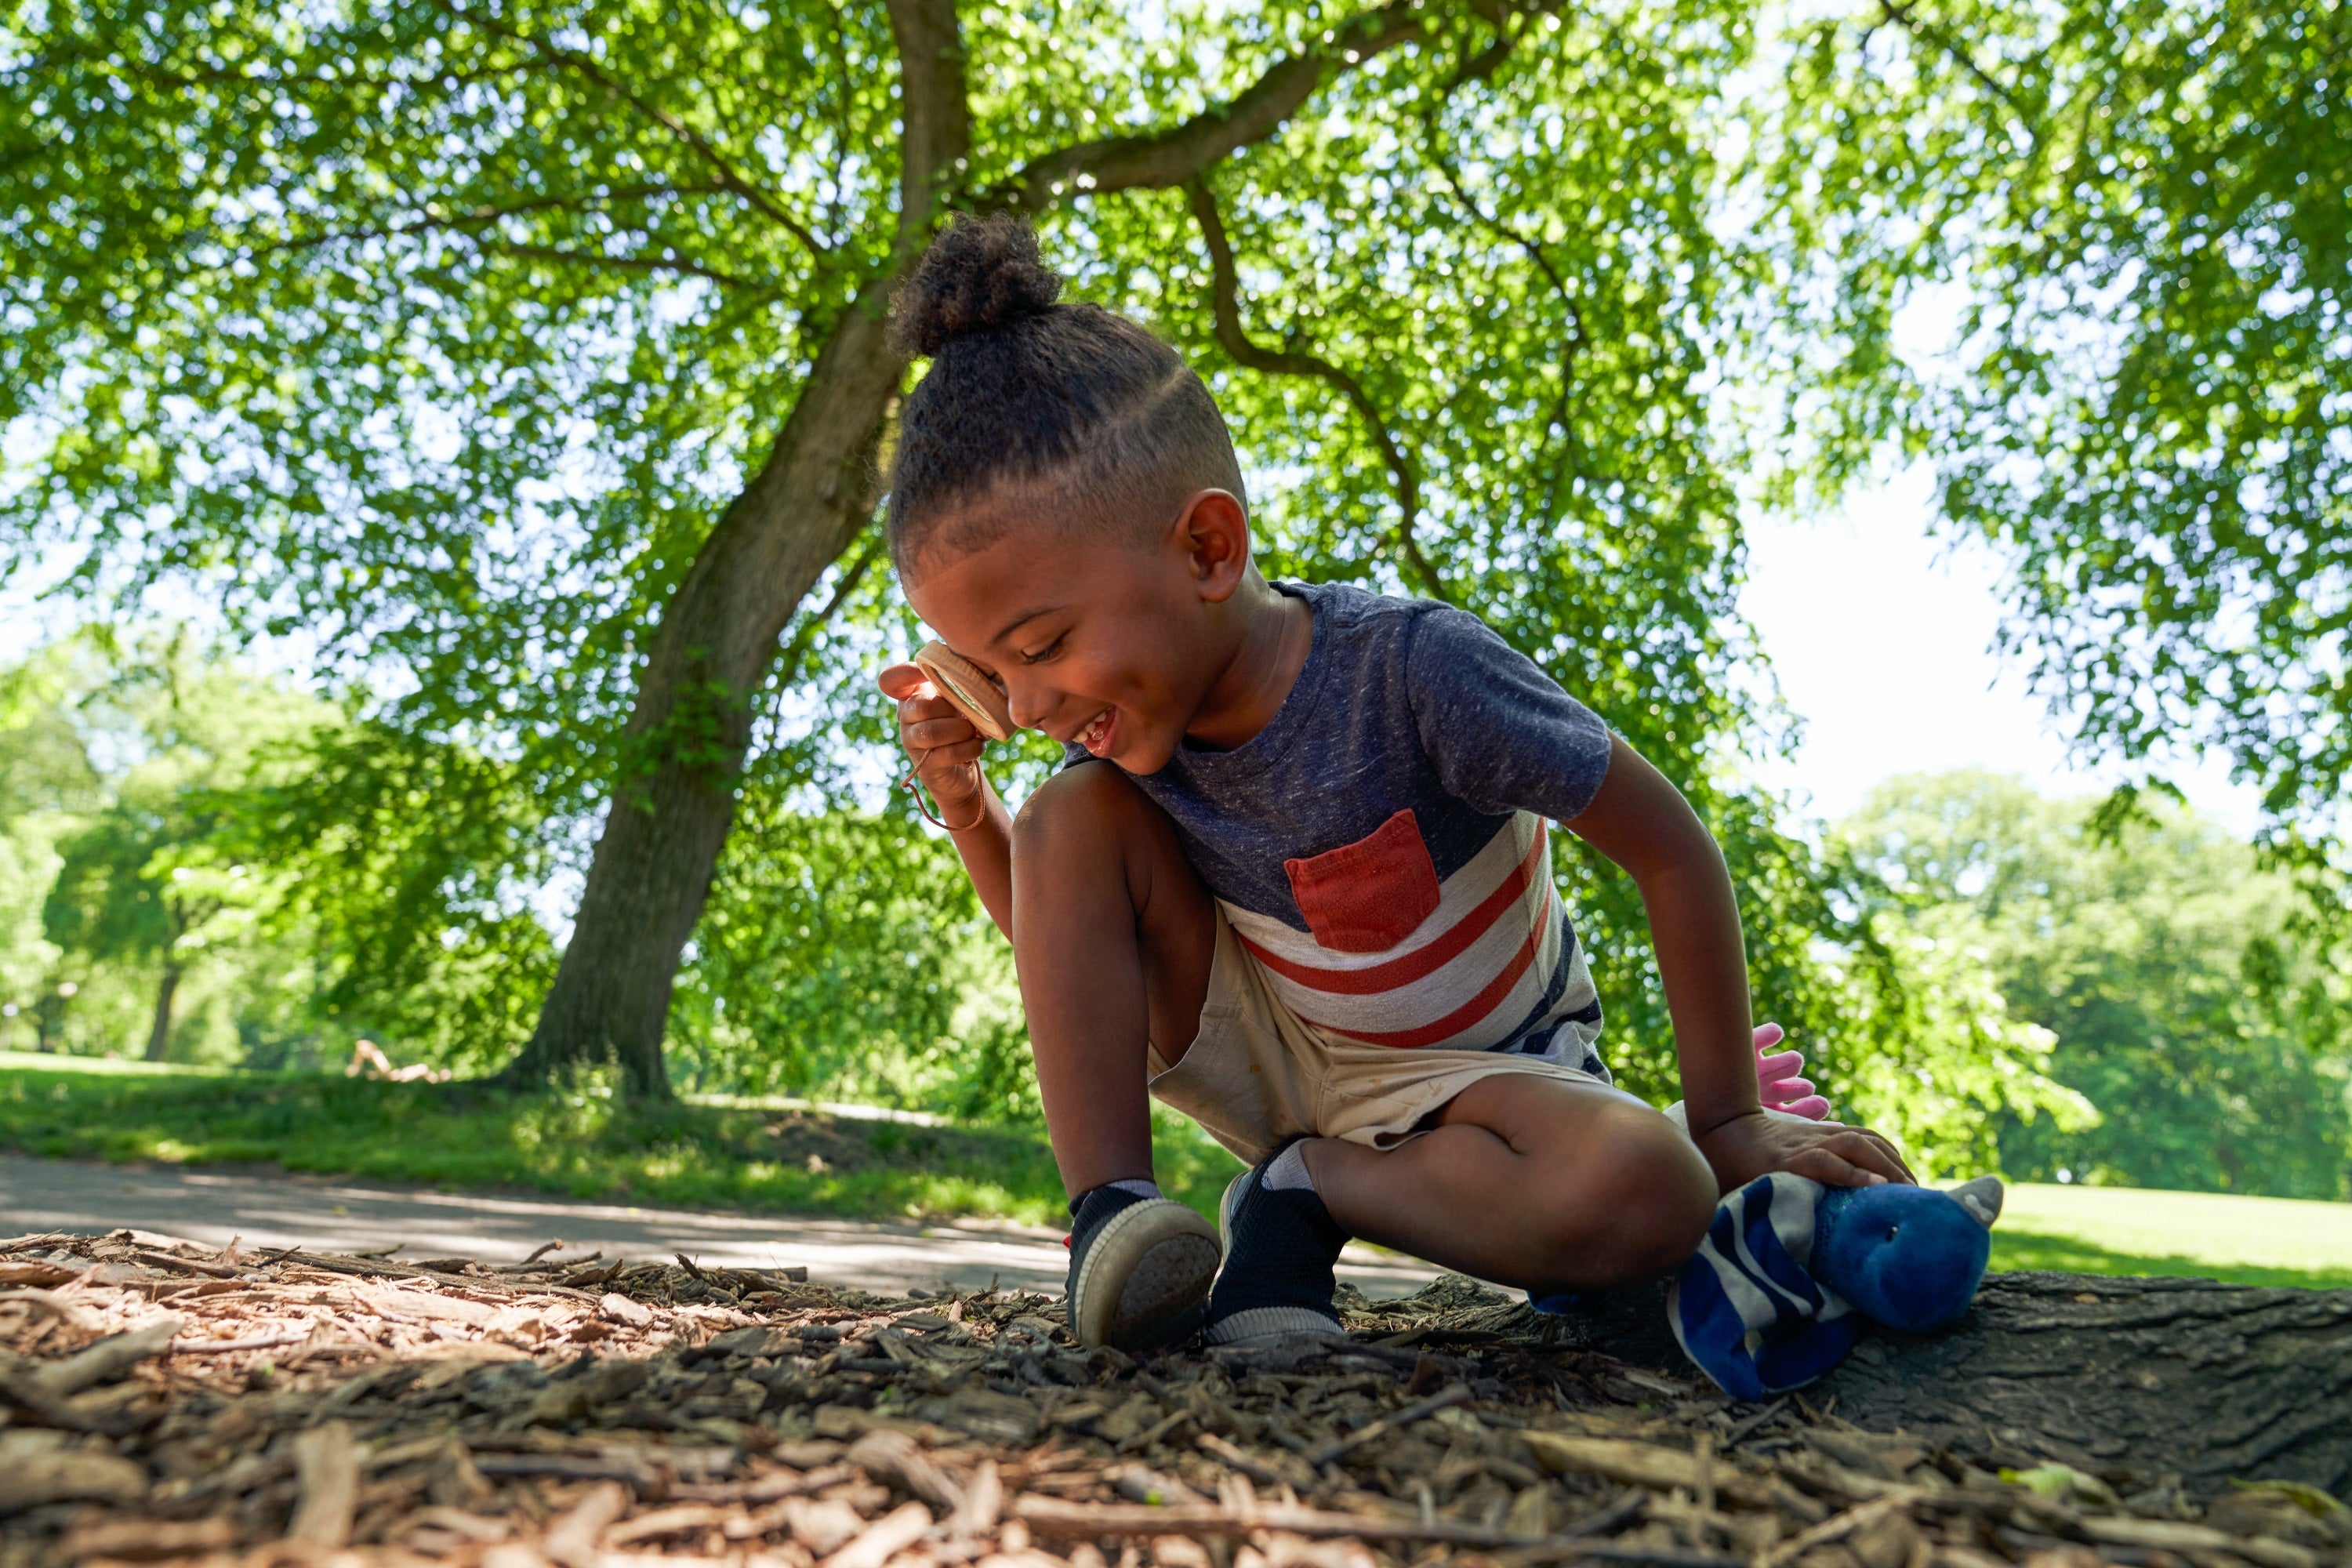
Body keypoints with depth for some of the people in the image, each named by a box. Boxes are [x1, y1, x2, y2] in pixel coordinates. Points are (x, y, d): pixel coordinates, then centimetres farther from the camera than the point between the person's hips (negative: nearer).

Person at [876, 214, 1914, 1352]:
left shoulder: (1412, 669, -31)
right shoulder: (1132, 726, -13)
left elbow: (1670, 850, -20)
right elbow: (1067, 939, 4)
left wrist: (1727, 1123, -14)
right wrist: (963, 800, -15)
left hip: (1470, 1066, -3)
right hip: (1269, 1049, 3)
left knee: (1648, 1201, -36)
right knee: (1067, 819, -19)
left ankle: (1303, 1188, -14)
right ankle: (1109, 1208, -16)